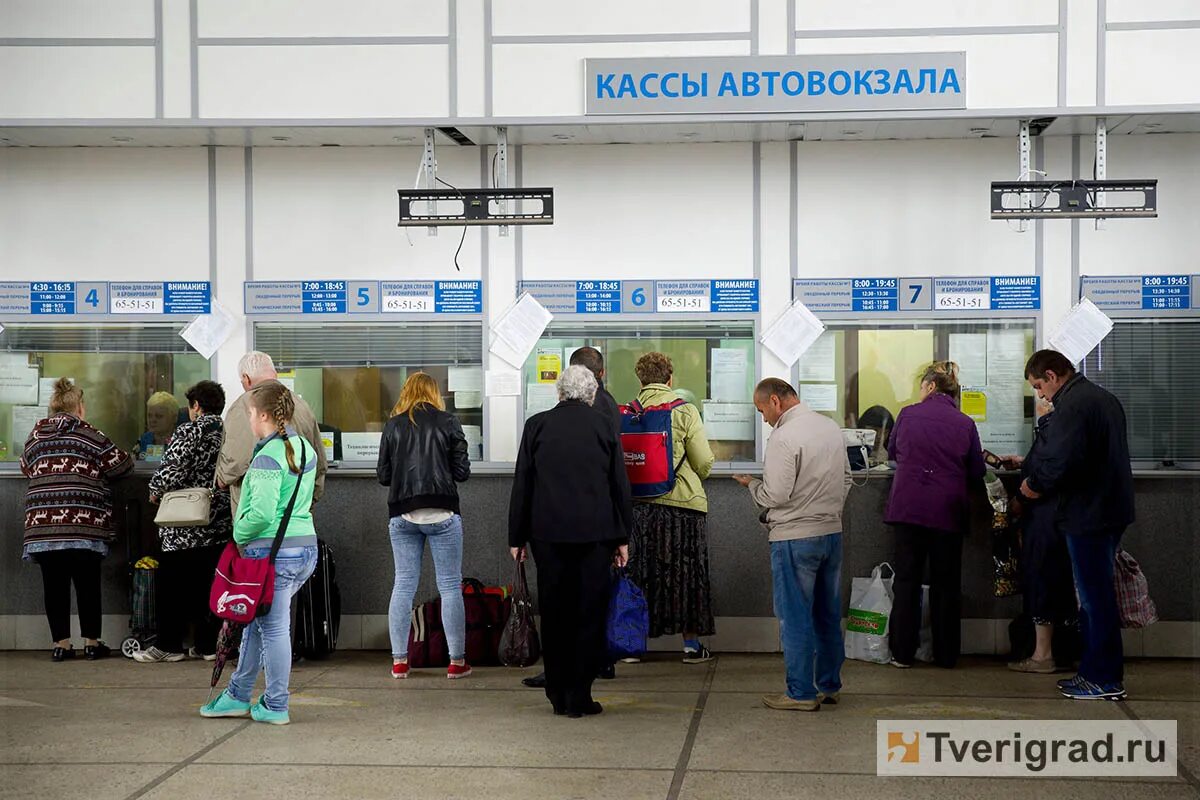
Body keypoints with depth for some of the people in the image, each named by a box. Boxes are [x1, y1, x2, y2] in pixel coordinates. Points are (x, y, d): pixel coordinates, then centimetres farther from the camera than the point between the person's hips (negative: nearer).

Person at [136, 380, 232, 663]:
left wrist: (156, 491, 1)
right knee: (209, 583, 10)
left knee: (173, 585, 2)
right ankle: (208, 644, 11)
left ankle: (169, 645, 4)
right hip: (220, 524, 6)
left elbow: (172, 468, -16)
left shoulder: (190, 431, -10)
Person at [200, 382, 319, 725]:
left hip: (273, 553, -9)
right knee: (256, 621, 19)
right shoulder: (306, 449, 10)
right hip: (305, 547, 9)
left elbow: (262, 513, -25)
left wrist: (239, 534, -6)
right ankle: (237, 696, 28)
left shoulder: (268, 456, -17)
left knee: (273, 628, 2)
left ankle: (275, 707, 12)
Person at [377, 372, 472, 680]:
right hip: (441, 513, -2)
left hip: (402, 514, 2)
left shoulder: (392, 426, 4)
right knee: (450, 586, 3)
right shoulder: (447, 423, -1)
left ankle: (399, 661, 8)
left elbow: (383, 475, 7)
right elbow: (462, 471, 0)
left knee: (403, 584, 8)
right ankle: (457, 661, 4)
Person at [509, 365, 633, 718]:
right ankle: (579, 696, 1)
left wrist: (517, 537, 11)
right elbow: (620, 486, 6)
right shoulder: (603, 427, 3)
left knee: (553, 613, 8)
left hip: (548, 533, 1)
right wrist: (622, 538, 12)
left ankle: (558, 695, 12)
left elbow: (521, 485, 5)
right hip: (594, 532, -1)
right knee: (590, 613, 3)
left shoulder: (536, 425, 3)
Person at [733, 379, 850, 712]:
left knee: (796, 618, 0)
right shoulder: (831, 428, 8)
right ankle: (829, 686, 22)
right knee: (828, 614, 14)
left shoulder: (784, 438, -17)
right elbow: (846, 479, 16)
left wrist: (751, 484, -1)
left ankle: (801, 693, 4)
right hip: (832, 532, 8)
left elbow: (775, 495, -19)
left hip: (795, 537, -8)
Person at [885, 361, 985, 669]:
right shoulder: (965, 424, 0)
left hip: (908, 506, 0)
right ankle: (946, 654, 14)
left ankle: (902, 653, 7)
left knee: (907, 579, 7)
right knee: (946, 583, 10)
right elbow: (977, 474, 5)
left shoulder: (908, 414, 0)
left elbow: (893, 452, 17)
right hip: (948, 511, 0)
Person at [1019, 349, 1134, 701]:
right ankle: (1094, 669, 20)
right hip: (1111, 509, 10)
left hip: (1088, 515, -10)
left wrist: (1035, 484, -8)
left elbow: (1059, 461, -27)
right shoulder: (1104, 398, 15)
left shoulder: (1073, 405, -17)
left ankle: (1105, 679, 2)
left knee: (1095, 597, -3)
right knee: (1097, 595, 15)